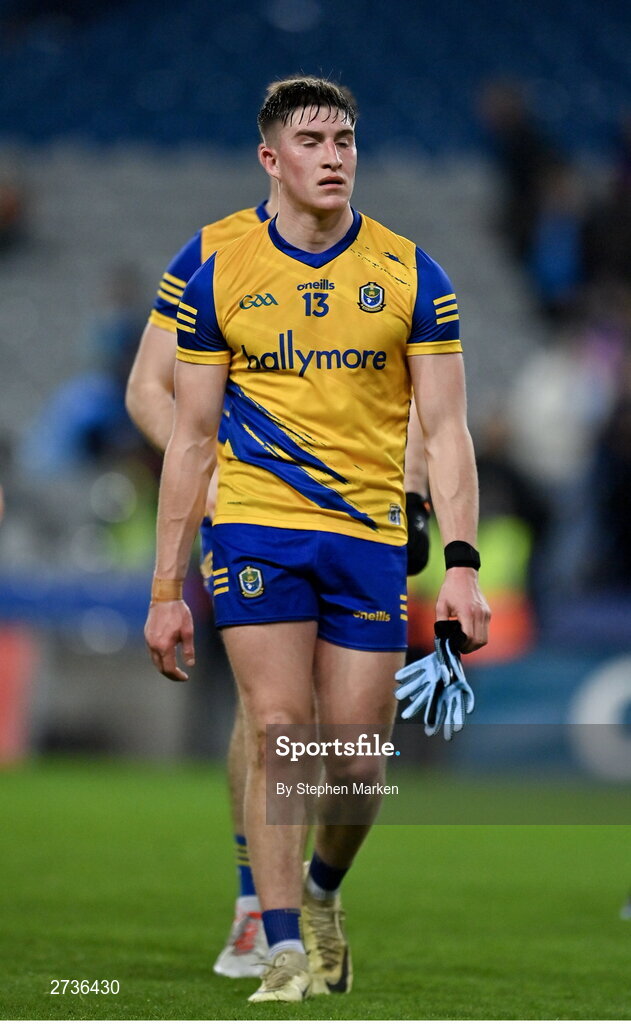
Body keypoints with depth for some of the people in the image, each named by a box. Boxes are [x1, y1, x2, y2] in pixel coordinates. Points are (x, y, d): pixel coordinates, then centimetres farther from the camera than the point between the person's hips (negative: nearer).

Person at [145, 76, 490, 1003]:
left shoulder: (410, 274, 3)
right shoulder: (220, 280, 2)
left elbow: (444, 430, 3)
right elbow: (191, 439, 6)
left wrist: (461, 564, -8)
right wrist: (166, 589, 3)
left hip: (371, 538, 1)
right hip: (257, 527, -1)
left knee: (357, 764, 1)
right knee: (275, 733, -11)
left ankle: (323, 891, 30)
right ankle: (285, 950, -6)